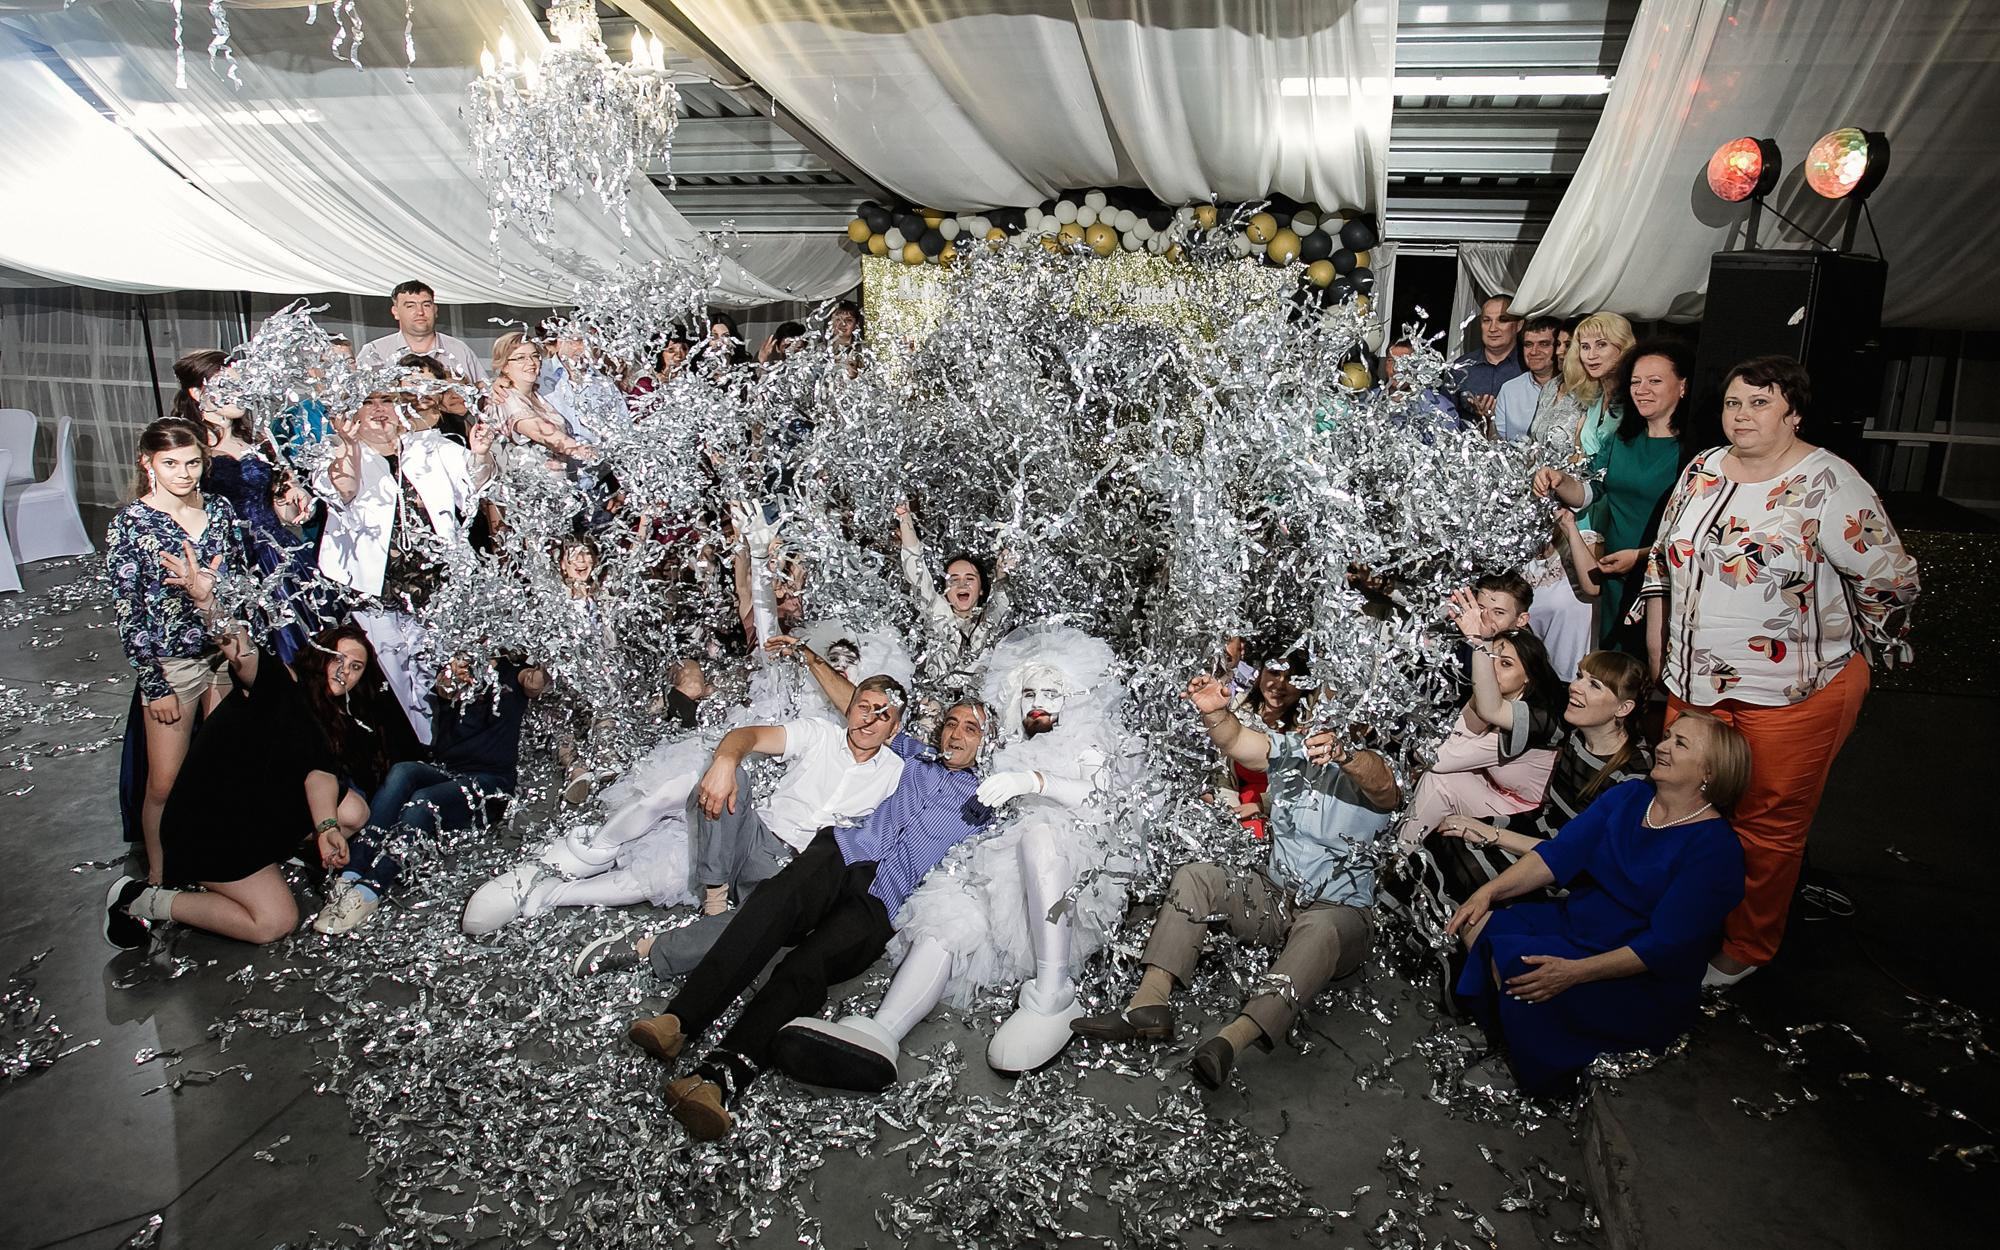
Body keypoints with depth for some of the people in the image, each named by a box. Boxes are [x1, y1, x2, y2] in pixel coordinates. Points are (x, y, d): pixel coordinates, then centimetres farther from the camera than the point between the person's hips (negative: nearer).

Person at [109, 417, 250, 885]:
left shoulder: (220, 509, 1)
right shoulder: (129, 524, -10)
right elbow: (127, 614, -9)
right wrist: (154, 685, -9)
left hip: (227, 654, 3)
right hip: (170, 665, -3)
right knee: (164, 785, 5)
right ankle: (158, 878, 24)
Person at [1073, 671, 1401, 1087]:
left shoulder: (1369, 768, -8)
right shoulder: (1290, 748, 4)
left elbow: (1382, 786, -33)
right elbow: (1235, 741, -13)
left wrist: (1342, 753, -55)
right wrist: (1214, 711, -36)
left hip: (1340, 910, -5)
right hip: (1274, 896, 5)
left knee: (1319, 931, -38)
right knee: (1195, 876, -15)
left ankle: (1231, 1041, -57)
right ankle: (1149, 1003, -27)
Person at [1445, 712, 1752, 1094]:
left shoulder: (1715, 848, -17)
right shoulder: (1627, 796, 4)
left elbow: (1665, 945, -23)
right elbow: (1558, 853, -2)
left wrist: (1575, 972, -31)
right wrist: (1489, 891, -16)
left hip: (1643, 983, -7)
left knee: (1510, 969, -28)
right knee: (1474, 928, -15)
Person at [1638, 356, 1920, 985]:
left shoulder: (1829, 485, -13)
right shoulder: (1702, 470, 5)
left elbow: (1890, 581, -8)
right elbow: (1664, 552, 16)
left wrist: (1840, 652, 1)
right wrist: (1656, 632, 15)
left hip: (1793, 692, -5)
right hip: (1695, 680, 6)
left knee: (1769, 824, 6)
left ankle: (1744, 949, 23)